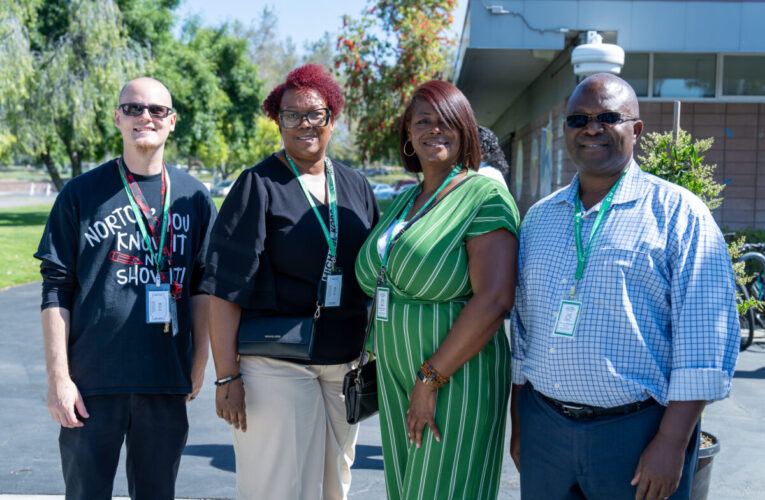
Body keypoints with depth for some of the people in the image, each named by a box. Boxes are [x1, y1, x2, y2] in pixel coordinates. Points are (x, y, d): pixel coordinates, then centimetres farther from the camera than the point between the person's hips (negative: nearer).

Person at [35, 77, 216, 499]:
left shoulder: (194, 197, 8)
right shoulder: (81, 193, 3)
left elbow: (202, 288, 12)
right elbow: (56, 291, 1)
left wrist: (198, 367, 8)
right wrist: (58, 377, -5)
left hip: (167, 384, 2)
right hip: (92, 384, -2)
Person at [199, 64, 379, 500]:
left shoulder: (356, 186, 8)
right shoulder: (259, 185, -7)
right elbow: (225, 289, -11)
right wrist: (227, 377, -15)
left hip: (344, 365, 5)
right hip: (275, 367, -5)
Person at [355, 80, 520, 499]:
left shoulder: (485, 196, -12)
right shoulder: (404, 202, 12)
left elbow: (493, 300, -22)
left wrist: (431, 378, -18)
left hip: (457, 381, -7)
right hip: (397, 382, 7)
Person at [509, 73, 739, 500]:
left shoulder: (679, 213, -5)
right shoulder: (539, 217, 11)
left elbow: (706, 337, -11)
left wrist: (672, 442, -15)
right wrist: (518, 425, 13)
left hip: (638, 432, -4)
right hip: (544, 427, 4)